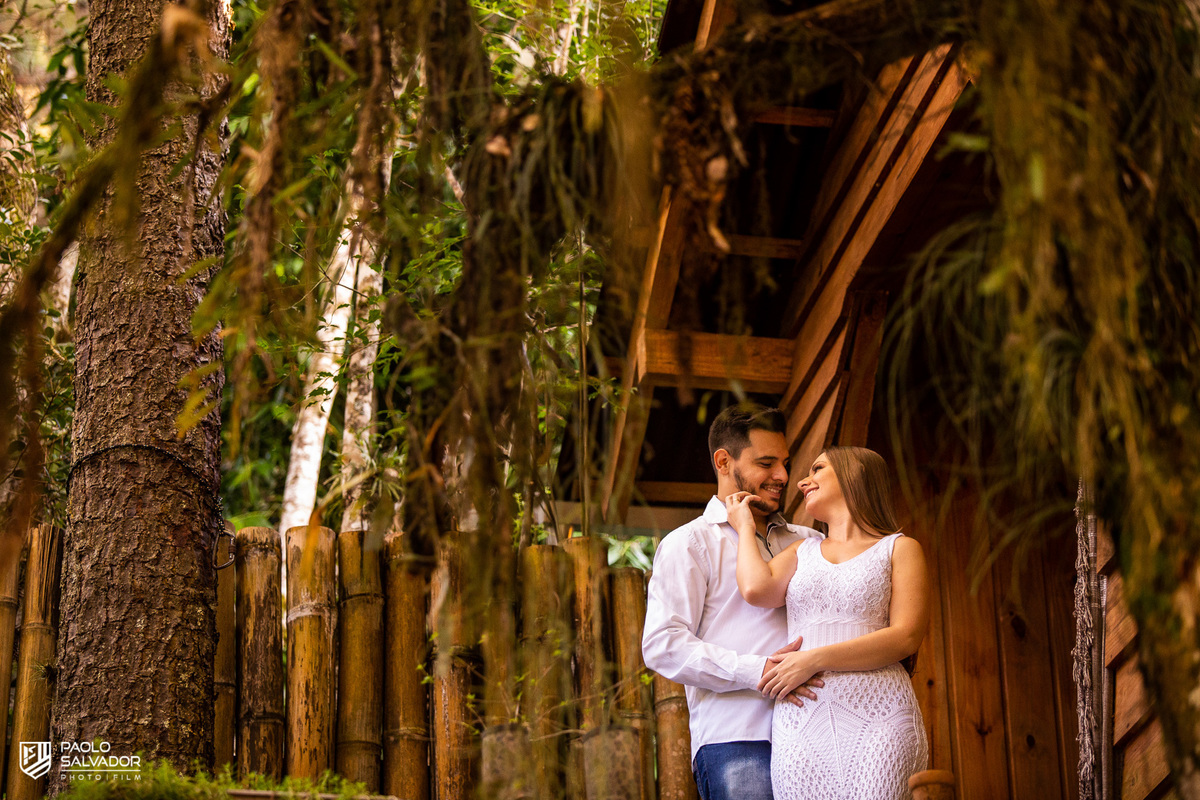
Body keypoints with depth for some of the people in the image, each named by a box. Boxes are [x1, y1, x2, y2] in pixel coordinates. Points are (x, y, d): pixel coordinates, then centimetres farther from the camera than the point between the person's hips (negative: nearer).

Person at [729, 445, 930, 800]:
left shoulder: (898, 548, 12)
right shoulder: (802, 552, 23)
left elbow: (906, 637, -2)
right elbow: (757, 590, 2)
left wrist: (815, 659, -9)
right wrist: (745, 528, 18)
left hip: (877, 717, -3)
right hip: (800, 718, 3)